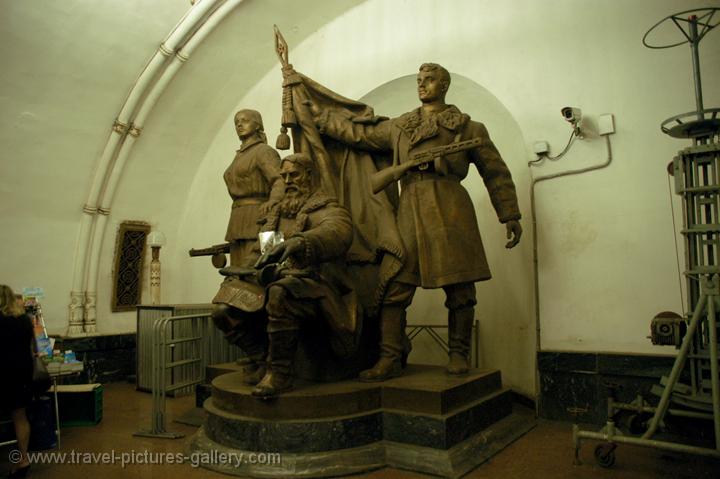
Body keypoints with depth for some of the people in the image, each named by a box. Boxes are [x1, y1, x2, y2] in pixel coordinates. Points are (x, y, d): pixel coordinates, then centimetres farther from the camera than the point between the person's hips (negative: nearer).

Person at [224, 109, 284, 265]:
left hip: (258, 219, -8)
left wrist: (272, 200, -39)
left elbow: (280, 181, -18)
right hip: (240, 222, 8)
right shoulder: (240, 157, 23)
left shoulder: (264, 151, -3)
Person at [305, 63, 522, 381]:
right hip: (409, 210, 2)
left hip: (450, 209, -2)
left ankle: (458, 355, 15)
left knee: (459, 288, 0)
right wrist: (321, 115, 24)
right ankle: (389, 359, 2)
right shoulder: (398, 127, 21)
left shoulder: (468, 127, 13)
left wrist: (510, 216, 7)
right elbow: (358, 134, 25)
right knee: (395, 287, -5)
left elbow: (496, 172, 12)